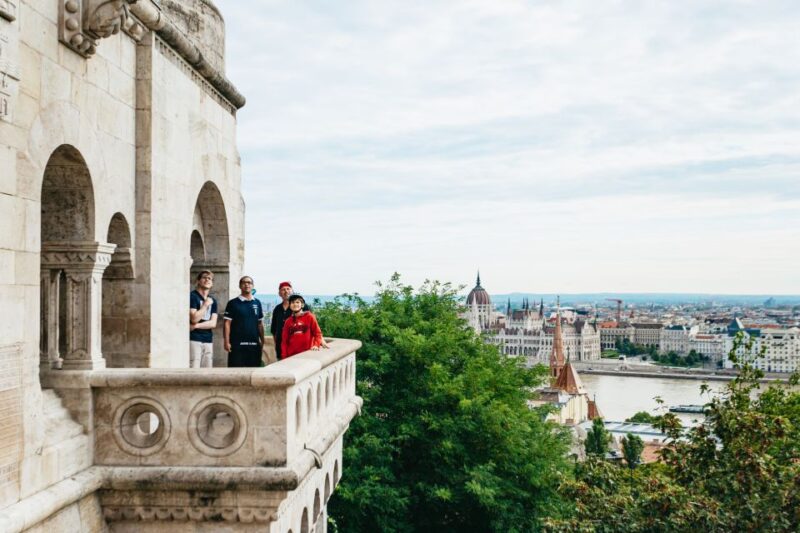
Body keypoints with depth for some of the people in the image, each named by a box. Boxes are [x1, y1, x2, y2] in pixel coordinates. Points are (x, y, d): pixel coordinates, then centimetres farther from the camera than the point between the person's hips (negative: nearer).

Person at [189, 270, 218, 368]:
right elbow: (194, 318, -13)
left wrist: (196, 326, -8)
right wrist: (205, 305, -6)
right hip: (194, 340, -6)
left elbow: (213, 323, 6)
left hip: (208, 341, 6)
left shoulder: (213, 301, 16)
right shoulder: (192, 296, -2)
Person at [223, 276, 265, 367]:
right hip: (237, 344, -3)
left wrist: (262, 340, 11)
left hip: (254, 344, 4)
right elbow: (227, 323, -2)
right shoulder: (233, 303, 1)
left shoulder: (257, 303, 12)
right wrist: (227, 342, -9)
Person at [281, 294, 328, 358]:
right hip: (291, 355, 2)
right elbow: (284, 340, 9)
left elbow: (317, 333, 4)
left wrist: (316, 345, -13)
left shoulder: (309, 317, 4)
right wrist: (284, 357, 1)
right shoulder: (288, 321, 10)